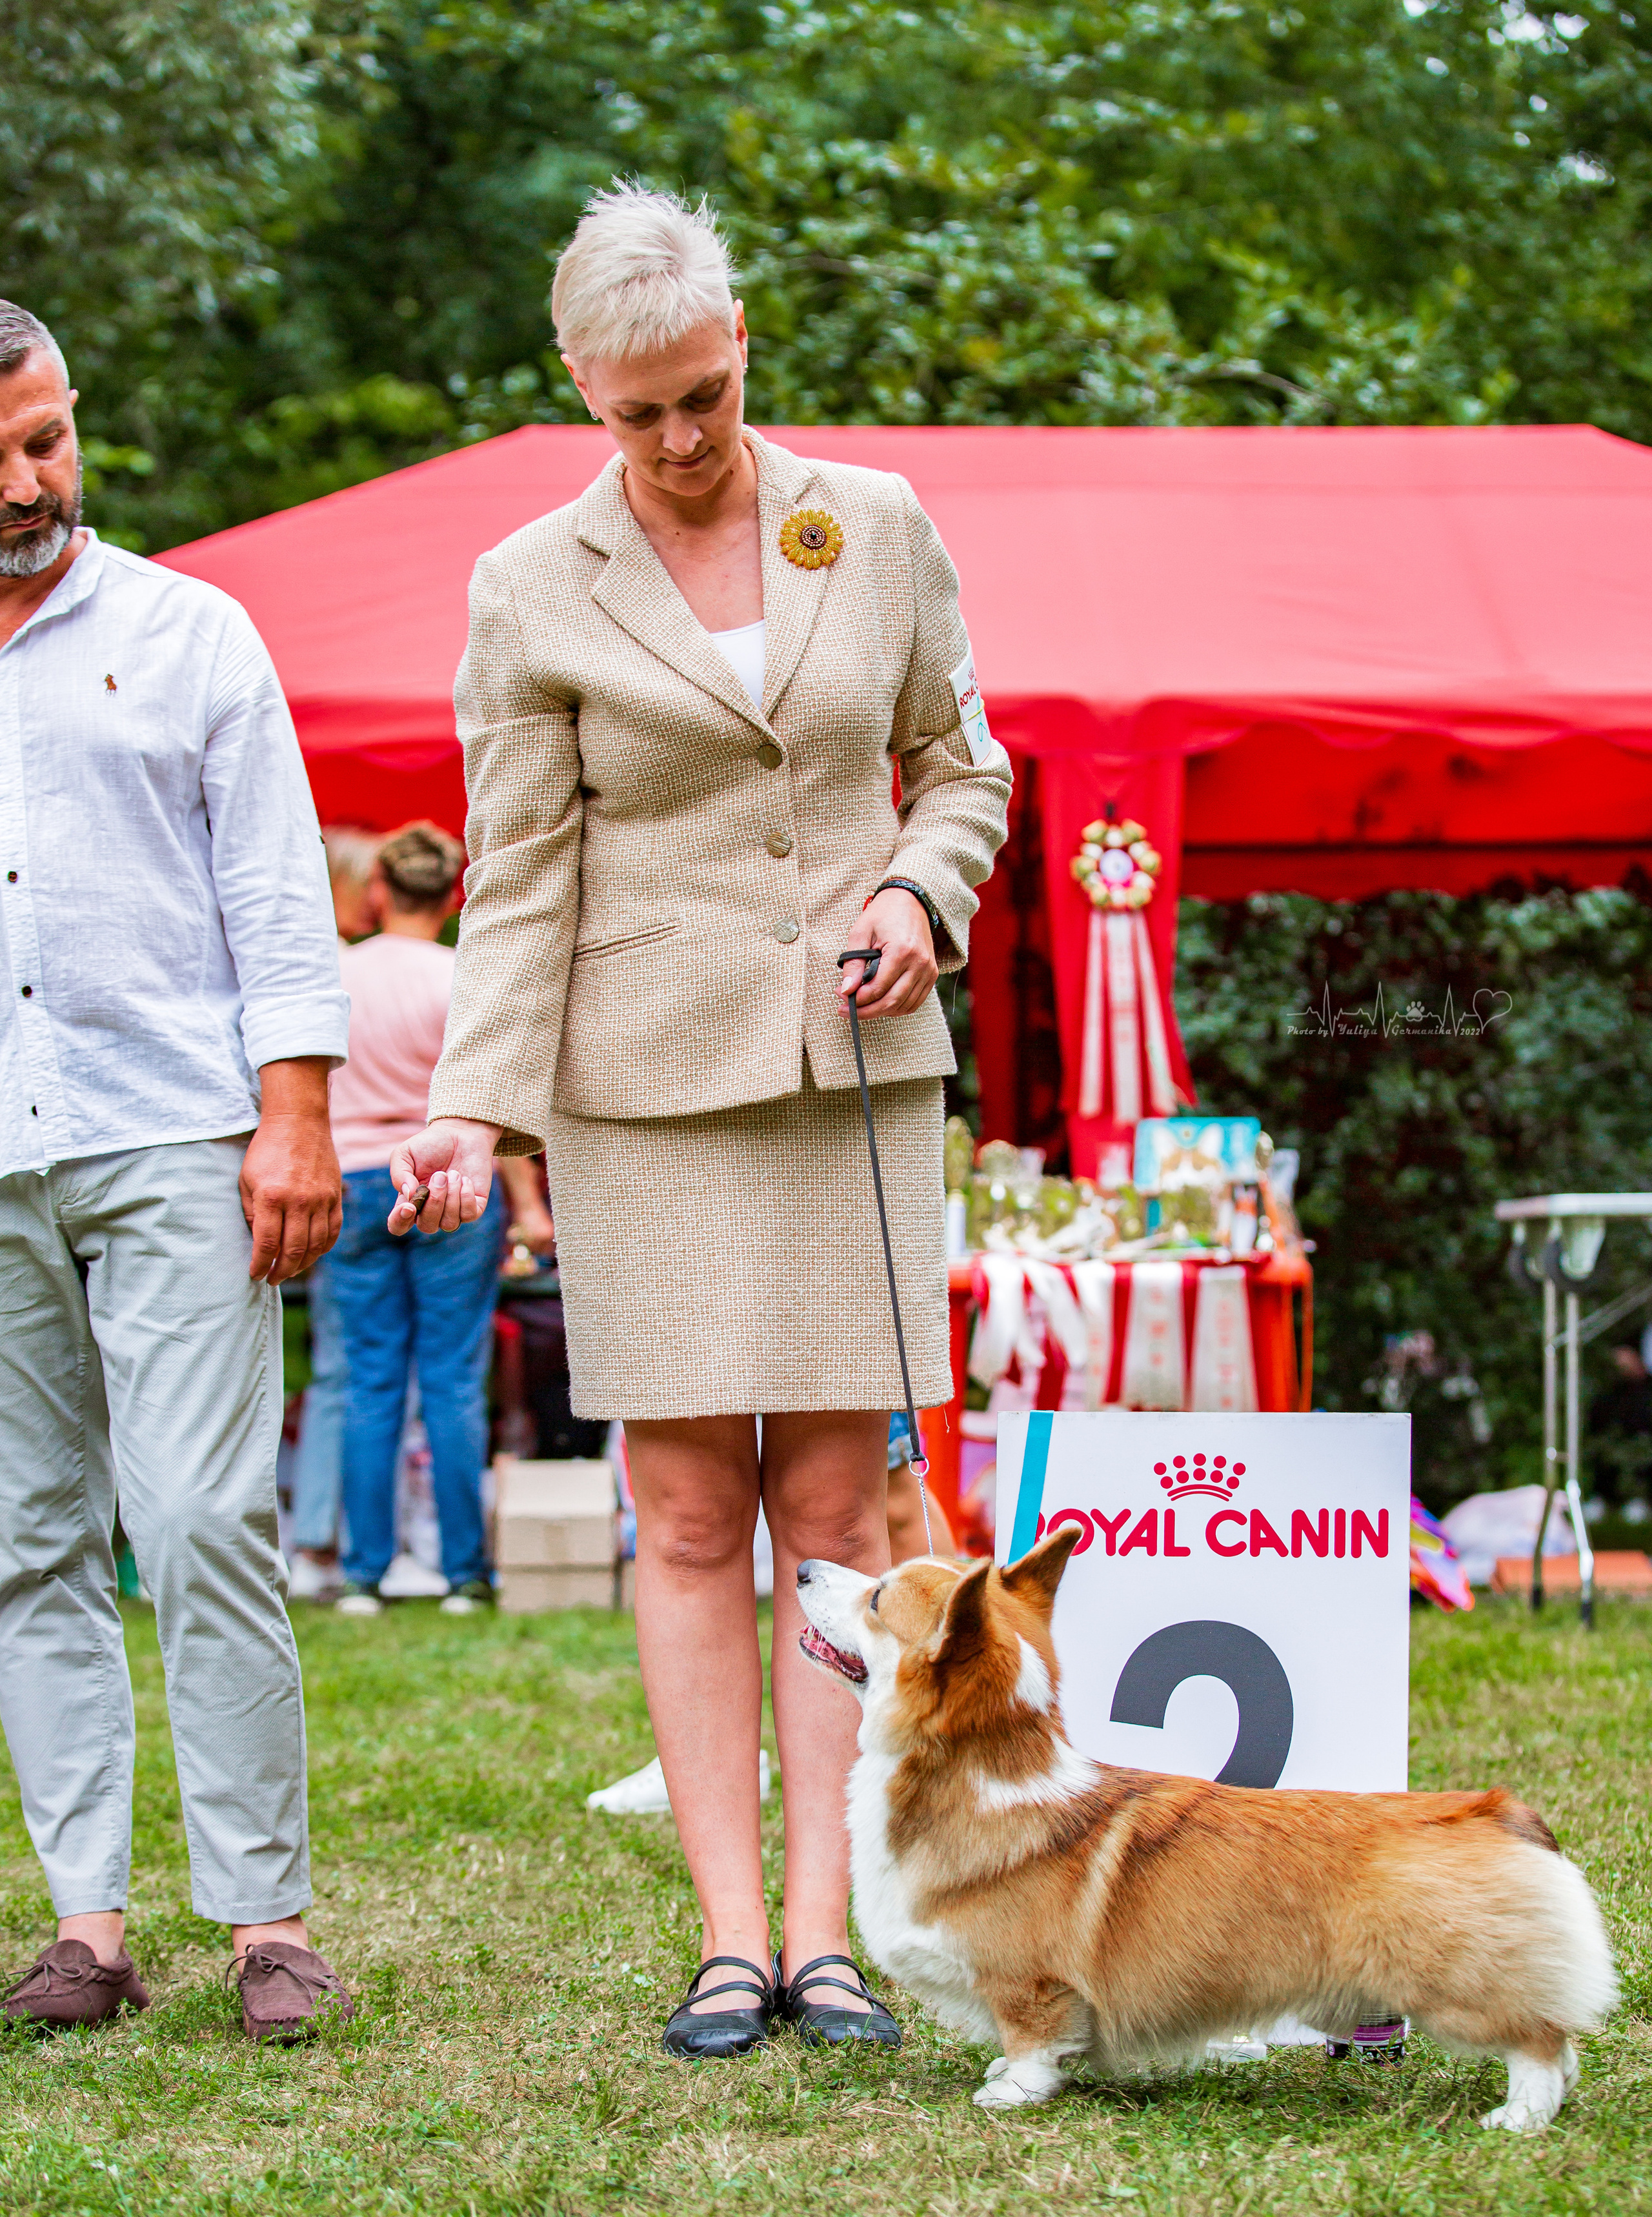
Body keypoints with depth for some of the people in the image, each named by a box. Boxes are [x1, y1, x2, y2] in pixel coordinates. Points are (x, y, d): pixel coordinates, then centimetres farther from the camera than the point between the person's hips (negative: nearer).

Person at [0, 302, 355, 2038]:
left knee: (205, 1530, -8)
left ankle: (265, 1913, -3)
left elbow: (277, 897, 5)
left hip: (170, 1143, -2)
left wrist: (296, 1115, -4)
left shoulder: (188, 634, 8)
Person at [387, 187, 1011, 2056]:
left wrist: (922, 891, -6)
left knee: (834, 1505, 0)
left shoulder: (881, 529, 5)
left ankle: (823, 1925, 3)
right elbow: (519, 886, -1)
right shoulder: (531, 591, 1)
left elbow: (960, 766, 14)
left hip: (853, 1069, 1)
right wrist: (476, 1110, -11)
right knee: (689, 1517, -1)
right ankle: (729, 1934, 2)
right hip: (648, 1080, -1)